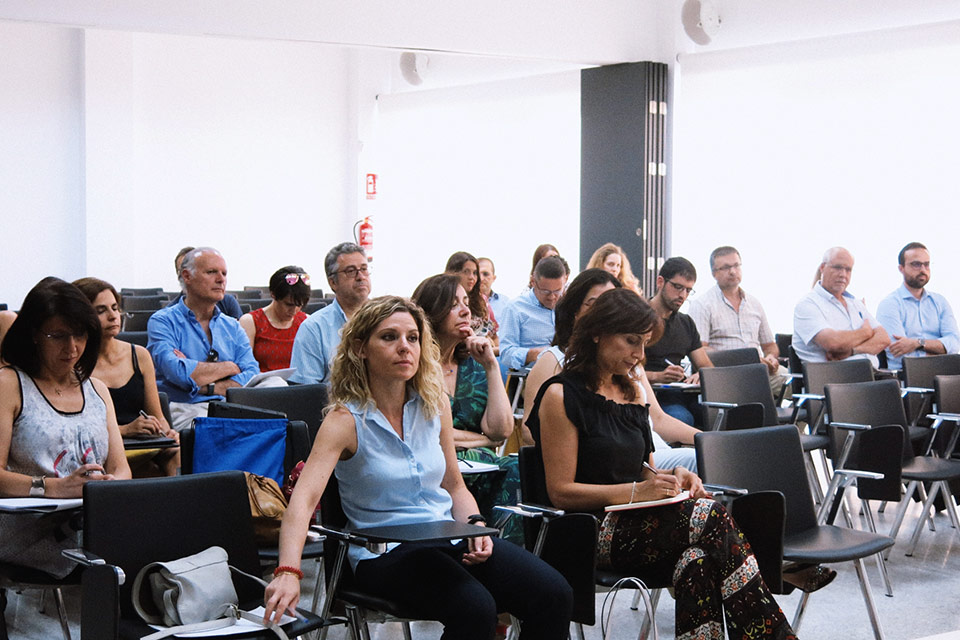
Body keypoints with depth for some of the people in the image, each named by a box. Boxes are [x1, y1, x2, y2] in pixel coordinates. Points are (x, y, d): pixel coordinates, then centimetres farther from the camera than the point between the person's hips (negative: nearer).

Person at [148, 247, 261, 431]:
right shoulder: (163, 321, 5)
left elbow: (252, 377, 5)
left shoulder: (233, 327, 21)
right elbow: (178, 373, -13)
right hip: (183, 409, -6)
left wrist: (207, 387, -9)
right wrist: (230, 367, 0)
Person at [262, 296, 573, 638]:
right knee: (475, 609, -33)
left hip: (450, 537, 5)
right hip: (385, 554, -5)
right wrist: (288, 572, -39)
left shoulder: (435, 405, 7)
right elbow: (303, 501, -23)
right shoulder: (345, 421, -9)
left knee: (554, 595, -17)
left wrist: (476, 526, -3)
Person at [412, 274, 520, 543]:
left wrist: (491, 366, 0)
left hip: (478, 465, 5)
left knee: (516, 469, -27)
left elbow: (501, 430, 3)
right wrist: (483, 440, 0)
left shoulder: (472, 365, 16)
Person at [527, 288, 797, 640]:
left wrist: (671, 478, 1)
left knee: (697, 562, -30)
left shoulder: (631, 390, 18)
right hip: (591, 532, -7)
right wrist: (636, 491, -18)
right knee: (715, 519, -27)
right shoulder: (561, 396, -5)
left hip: (635, 522, 7)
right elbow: (560, 492, -10)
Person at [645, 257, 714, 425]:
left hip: (683, 394, 6)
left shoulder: (686, 323, 25)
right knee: (681, 418, -38)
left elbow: (706, 366, 22)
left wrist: (700, 375, -3)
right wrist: (657, 376, -24)